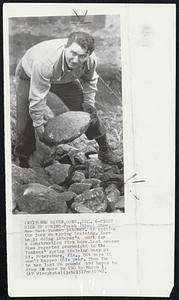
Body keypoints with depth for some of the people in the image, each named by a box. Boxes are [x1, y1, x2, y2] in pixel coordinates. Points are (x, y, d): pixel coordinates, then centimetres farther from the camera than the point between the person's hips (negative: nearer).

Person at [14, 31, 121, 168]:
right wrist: (39, 126, -25)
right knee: (26, 121, -10)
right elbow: (37, 98, -35)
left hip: (64, 78, 4)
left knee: (89, 112, -4)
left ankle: (105, 151, 15)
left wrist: (89, 103, -4)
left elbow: (90, 79, -3)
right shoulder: (45, 61, -45)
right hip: (30, 75, -3)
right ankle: (23, 161, 17)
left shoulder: (91, 60, -29)